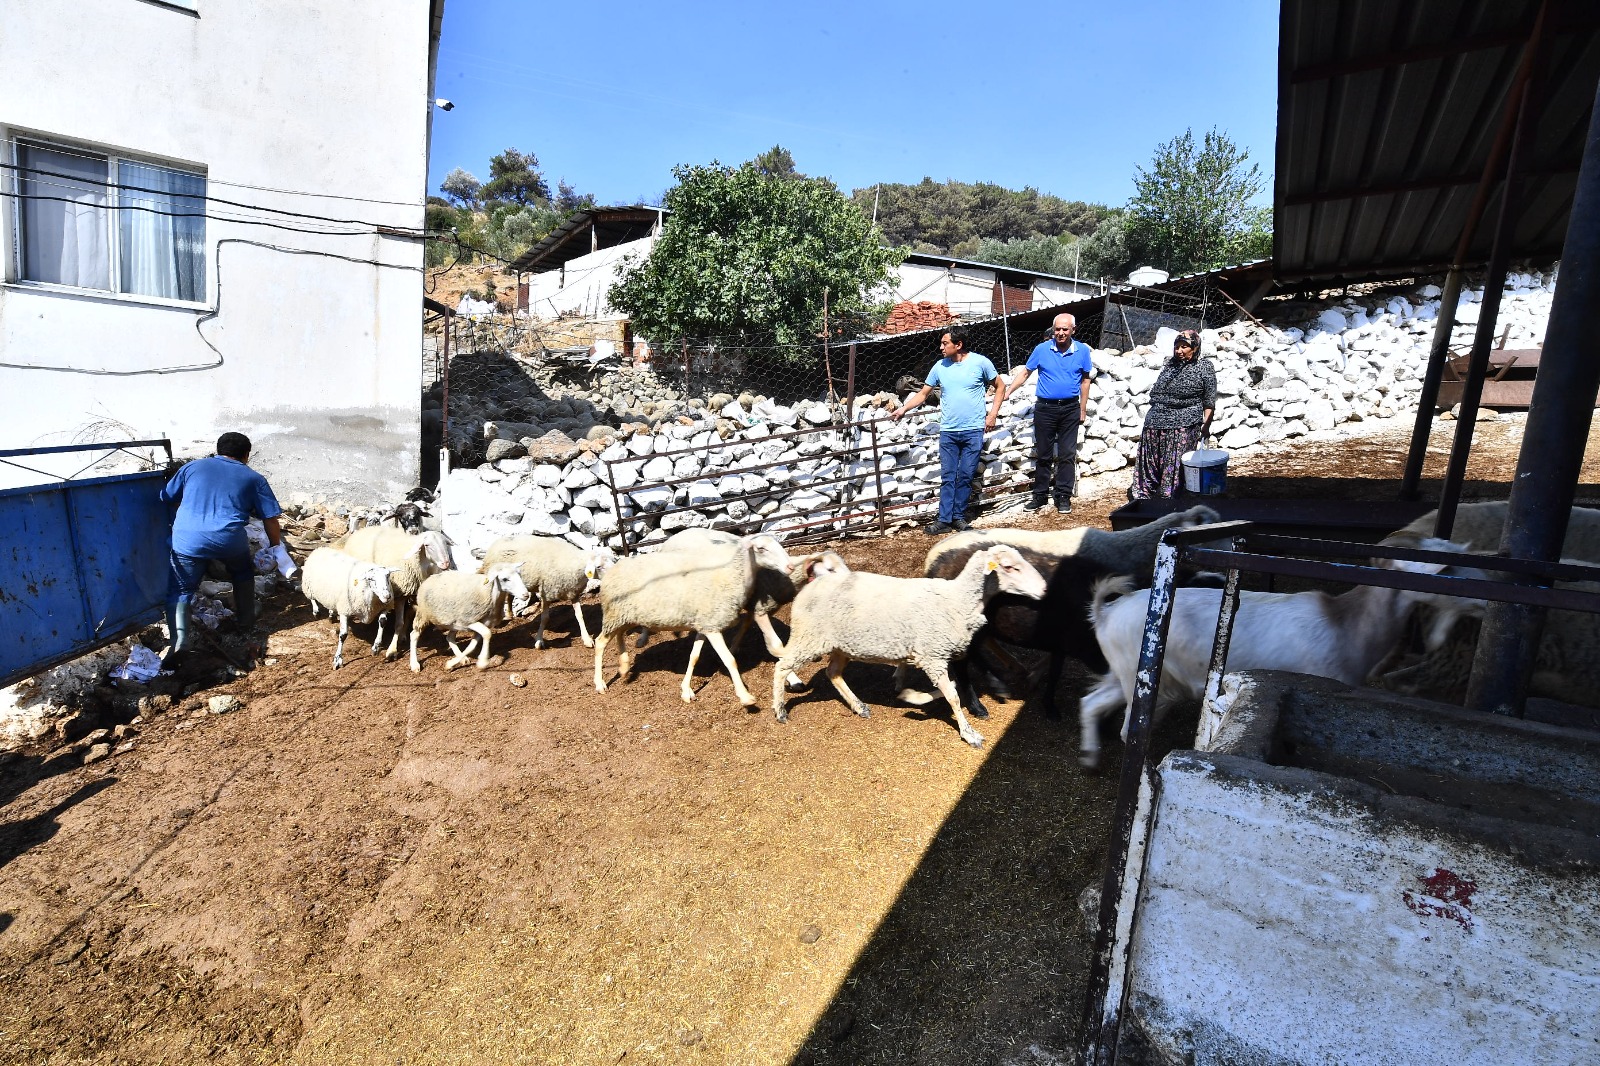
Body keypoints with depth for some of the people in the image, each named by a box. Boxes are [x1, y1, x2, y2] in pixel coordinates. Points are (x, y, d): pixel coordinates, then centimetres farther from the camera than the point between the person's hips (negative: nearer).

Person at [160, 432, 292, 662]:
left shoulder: (192, 467, 20)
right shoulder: (254, 478, 14)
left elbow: (168, 499, 24)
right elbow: (270, 518, 10)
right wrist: (277, 547, 20)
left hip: (188, 539, 1)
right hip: (230, 539, -1)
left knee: (180, 591, 12)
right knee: (243, 575, 28)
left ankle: (178, 641, -8)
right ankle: (246, 627, 32)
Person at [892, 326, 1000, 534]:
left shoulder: (980, 362, -4)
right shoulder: (940, 366, 4)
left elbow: (999, 386, 6)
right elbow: (923, 394, 10)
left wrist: (993, 414, -1)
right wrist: (903, 409, -2)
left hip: (973, 431, -2)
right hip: (948, 431, 2)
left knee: (965, 477, 4)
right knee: (947, 477, 2)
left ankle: (958, 516, 16)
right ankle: (944, 520, 5)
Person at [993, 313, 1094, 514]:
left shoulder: (1082, 351, -1)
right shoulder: (1042, 349, -3)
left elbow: (1085, 380, 8)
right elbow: (1025, 373, 6)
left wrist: (1082, 410, 7)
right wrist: (1006, 392, -4)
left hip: (1070, 409, 0)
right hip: (1045, 408, 0)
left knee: (1067, 455, 3)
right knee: (1043, 454, 7)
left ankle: (1064, 497, 11)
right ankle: (1040, 495, 16)